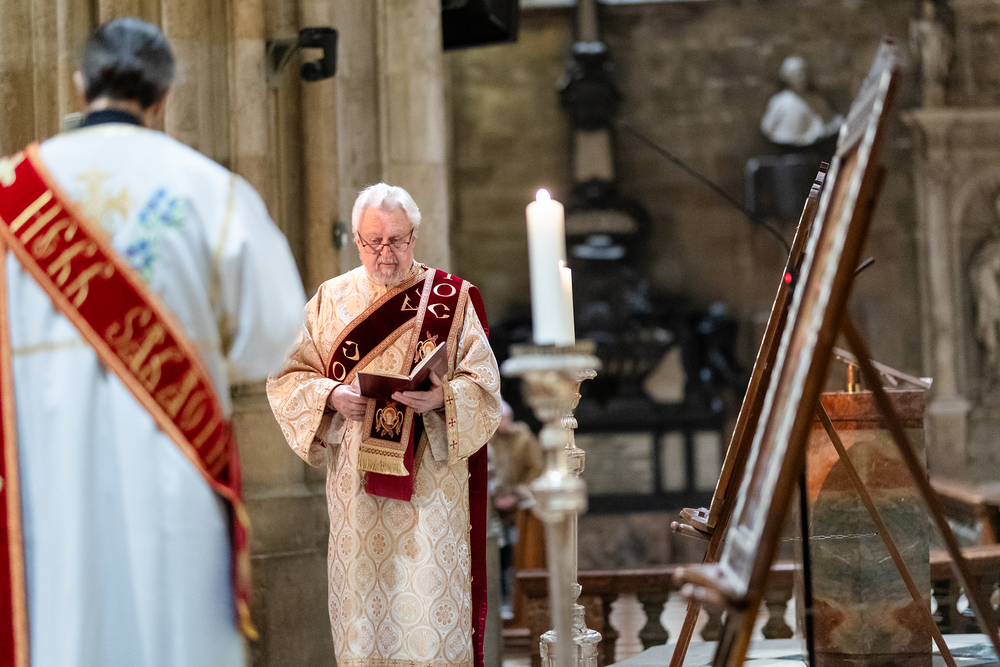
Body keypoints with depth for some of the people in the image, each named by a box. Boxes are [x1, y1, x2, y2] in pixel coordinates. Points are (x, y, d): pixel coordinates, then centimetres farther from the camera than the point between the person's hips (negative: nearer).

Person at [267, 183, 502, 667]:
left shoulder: (451, 298, 3)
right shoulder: (332, 300, 9)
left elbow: (484, 381, -1)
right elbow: (288, 378, 9)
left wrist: (440, 398, -20)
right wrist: (332, 396, -11)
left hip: (430, 477, -2)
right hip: (355, 479, 2)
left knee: (429, 595, -5)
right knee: (363, 591, 1)